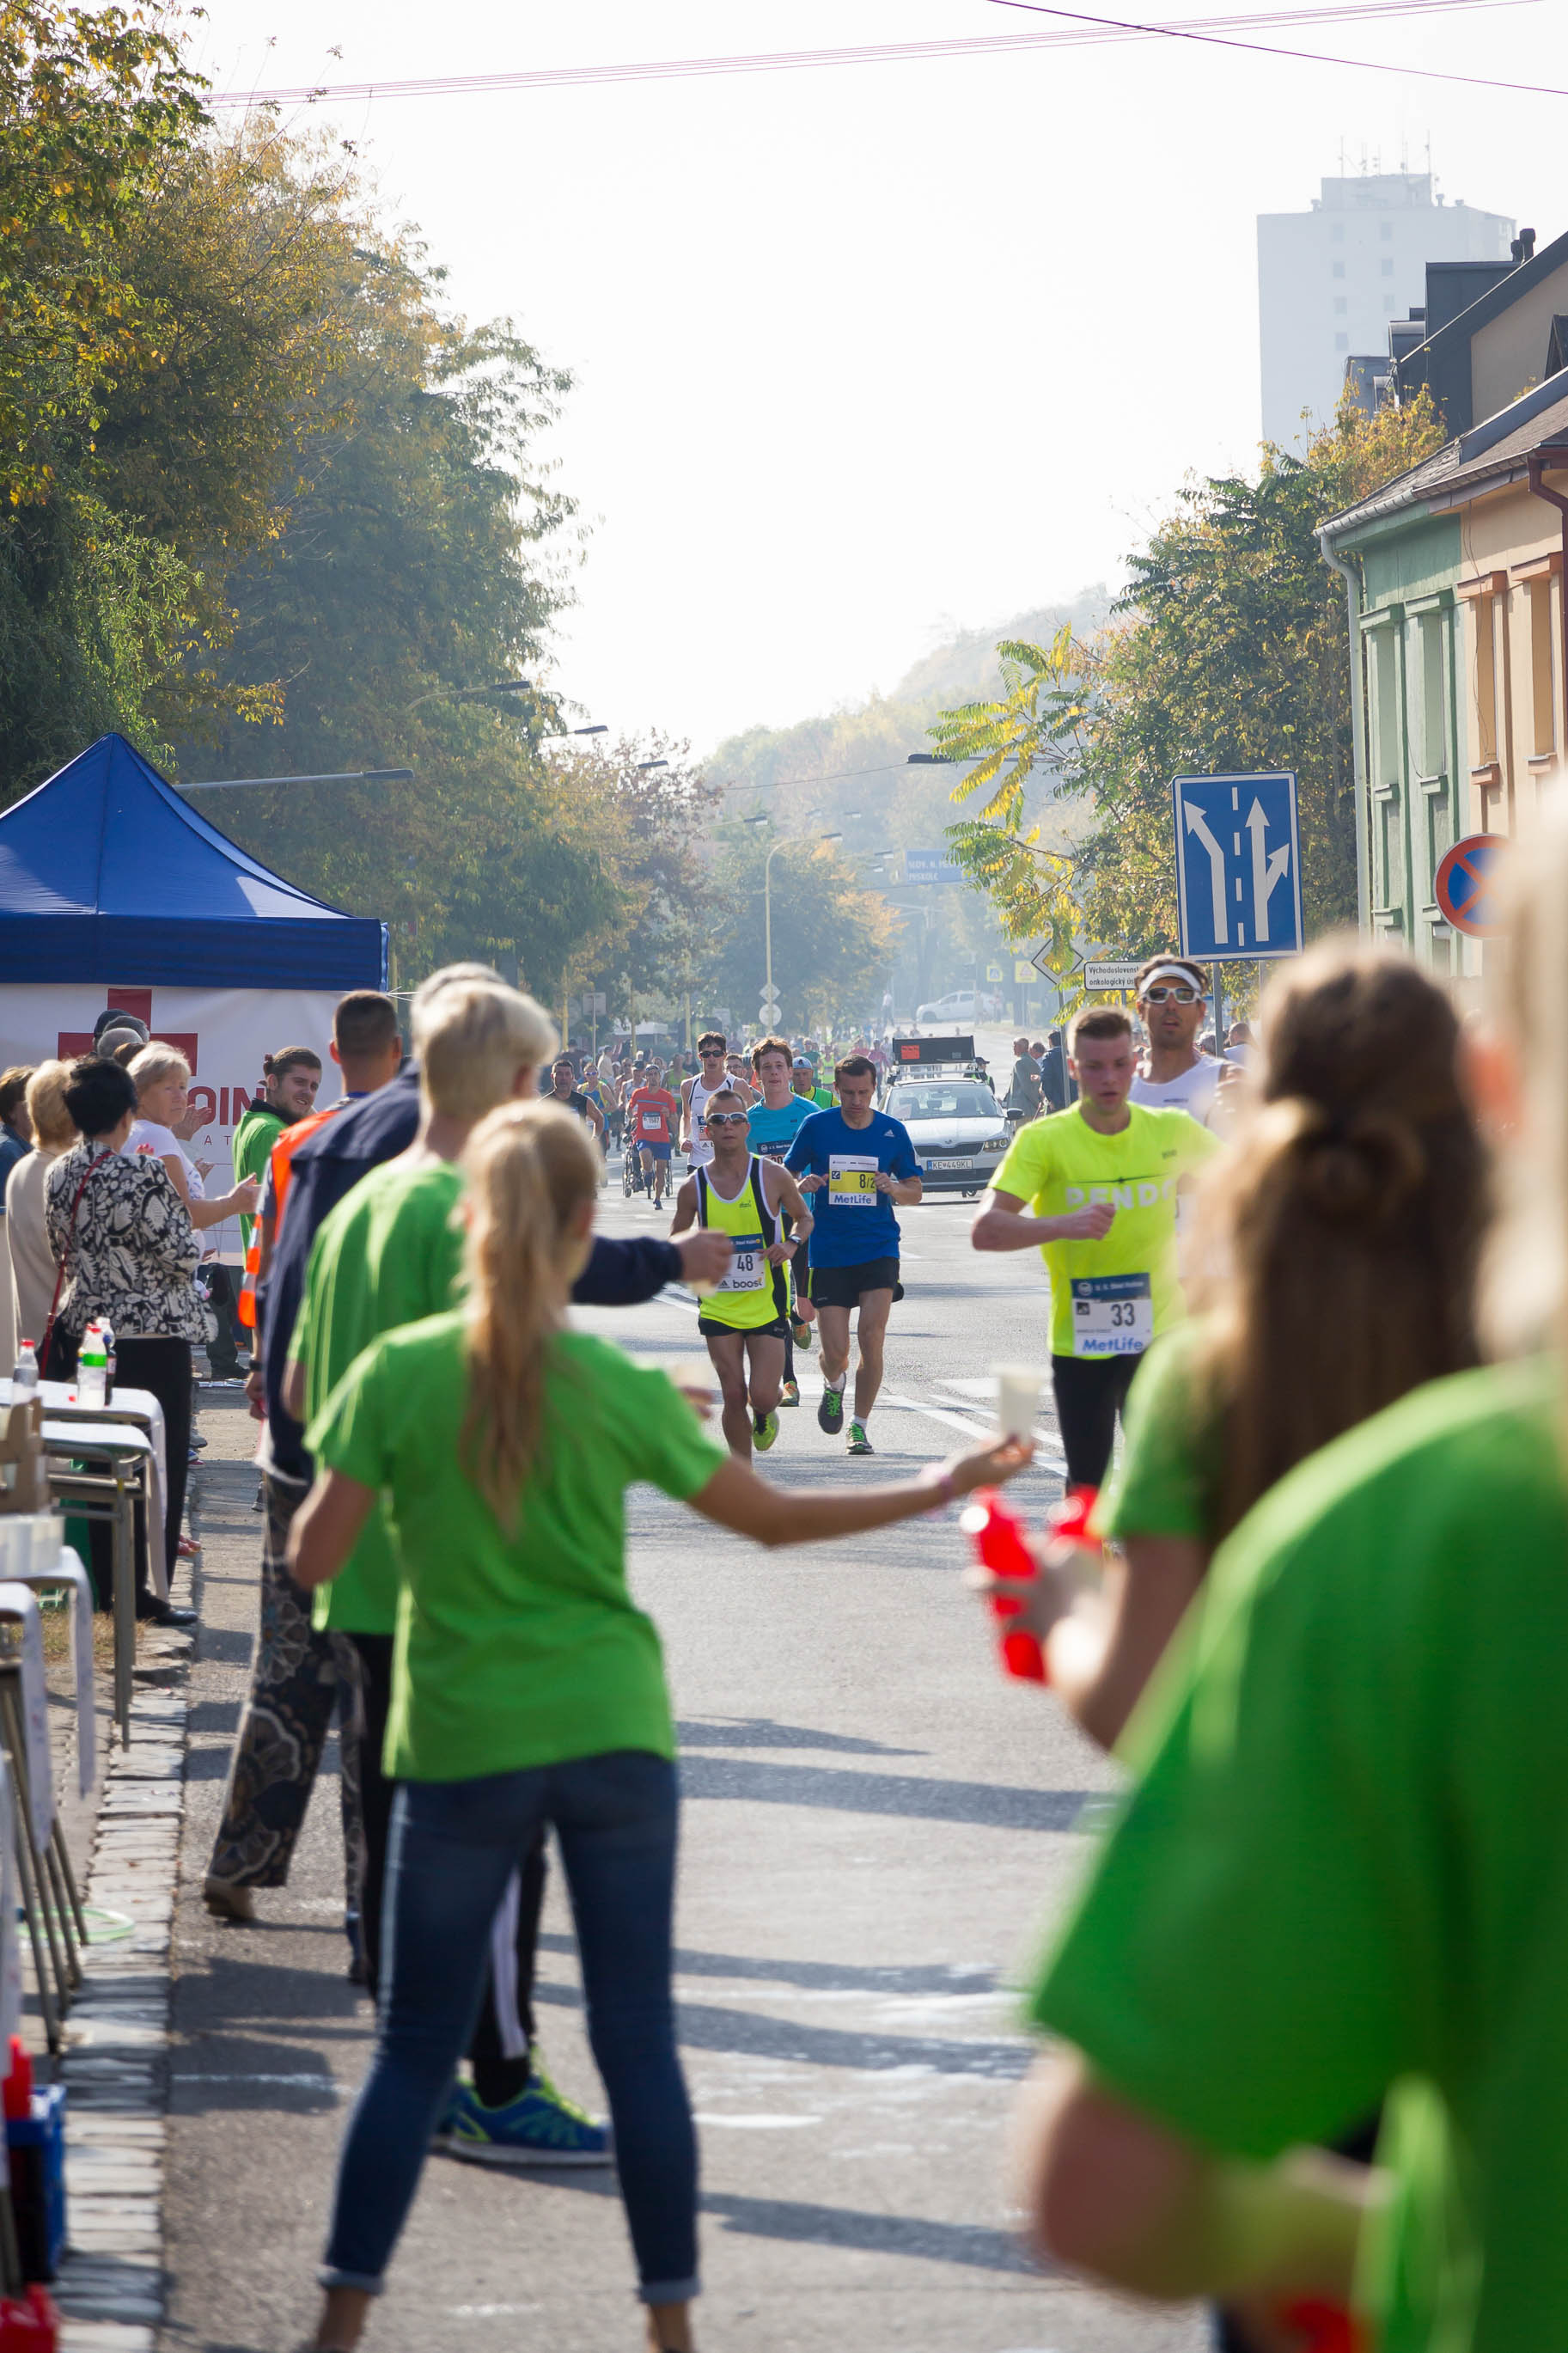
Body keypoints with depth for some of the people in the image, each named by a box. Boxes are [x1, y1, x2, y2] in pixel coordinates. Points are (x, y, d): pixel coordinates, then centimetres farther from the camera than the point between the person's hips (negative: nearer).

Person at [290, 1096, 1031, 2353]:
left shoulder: (397, 1373, -9)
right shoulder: (620, 1388, -6)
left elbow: (313, 1557, -7)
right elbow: (772, 1517, 6)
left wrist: (364, 1470, 13)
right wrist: (935, 1489, 17)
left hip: (460, 1745, 0)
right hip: (613, 1733, 0)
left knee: (416, 2047, 9)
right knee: (639, 2037, 8)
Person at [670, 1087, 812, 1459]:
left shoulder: (772, 1176, -6)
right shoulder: (694, 1187, -2)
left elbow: (804, 1216, 10)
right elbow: (676, 1241, 11)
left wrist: (791, 1244, -11)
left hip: (767, 1304, -1)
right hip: (719, 1306, 1)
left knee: (762, 1397, -8)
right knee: (734, 1397, -1)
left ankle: (765, 1416, 29)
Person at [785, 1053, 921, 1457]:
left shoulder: (893, 1131, 2)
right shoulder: (816, 1127, 0)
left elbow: (914, 1192, 10)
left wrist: (895, 1188, -13)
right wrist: (803, 1184, -16)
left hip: (878, 1248, 0)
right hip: (828, 1252, 0)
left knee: (871, 1336, -14)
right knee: (835, 1351, -4)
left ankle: (860, 1426, 2)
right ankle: (834, 1385, 33)